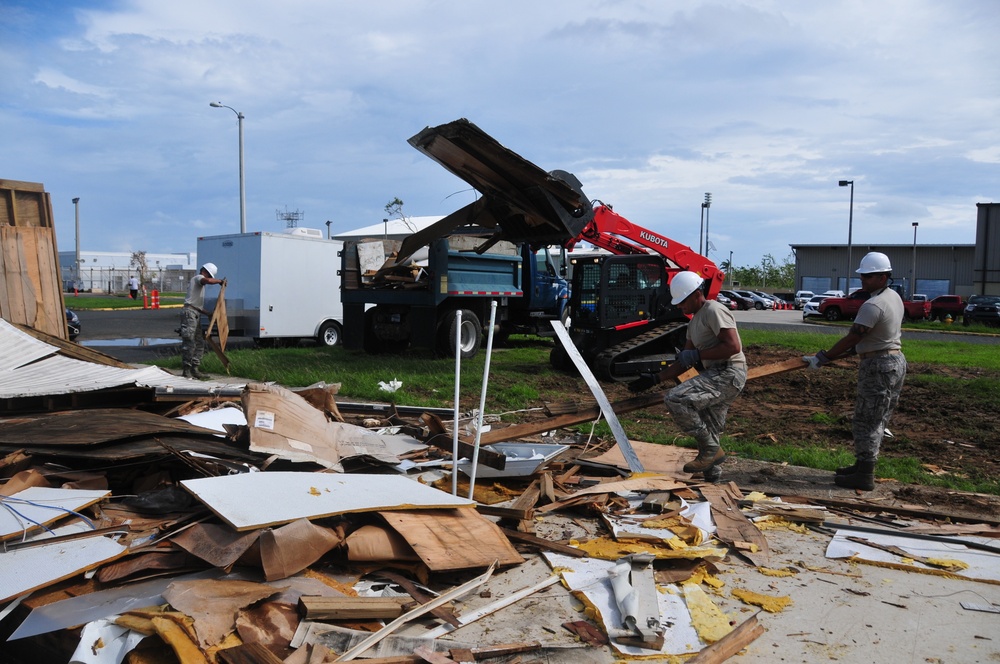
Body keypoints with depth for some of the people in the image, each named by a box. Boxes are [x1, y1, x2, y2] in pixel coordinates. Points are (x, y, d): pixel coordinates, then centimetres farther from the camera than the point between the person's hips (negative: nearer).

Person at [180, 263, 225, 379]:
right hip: (190, 312, -10)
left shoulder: (199, 283, 29)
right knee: (189, 343, -9)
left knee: (199, 343, 9)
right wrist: (220, 281, -11)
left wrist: (208, 314, 23)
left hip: (196, 315, 10)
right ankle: (187, 370, -7)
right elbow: (208, 281, -26)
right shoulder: (198, 278, -1)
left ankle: (194, 369, 10)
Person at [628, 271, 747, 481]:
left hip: (728, 374, -11)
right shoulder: (694, 321, 20)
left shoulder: (713, 311, -10)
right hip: (714, 374, 11)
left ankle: (711, 450, -11)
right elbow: (684, 363, 21)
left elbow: (733, 346, -22)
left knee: (675, 399, -22)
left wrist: (697, 355, -17)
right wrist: (655, 378, 14)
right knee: (709, 433, 13)